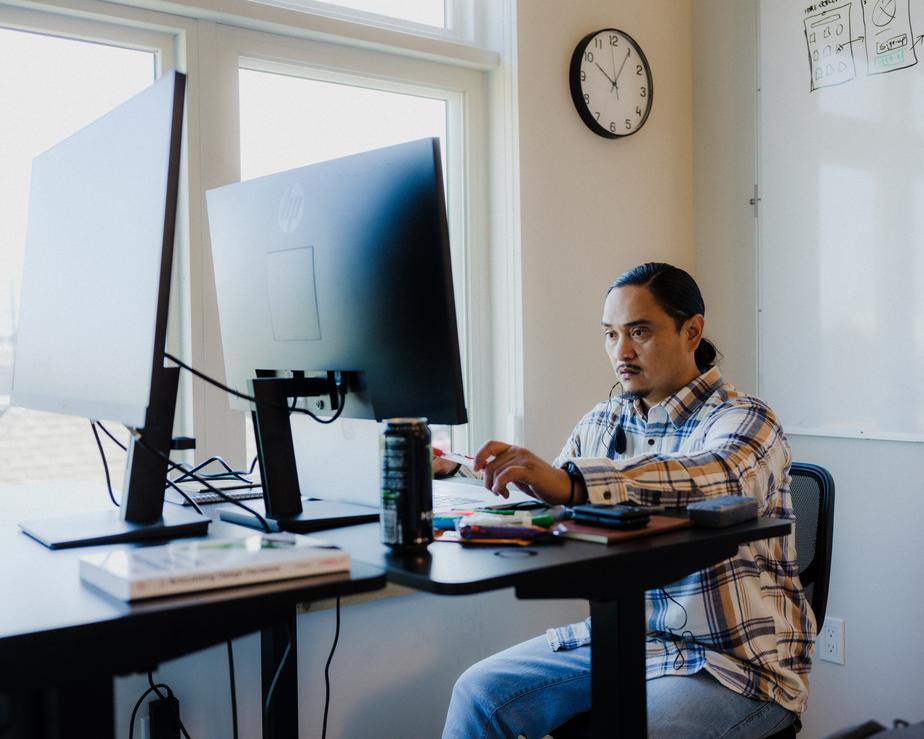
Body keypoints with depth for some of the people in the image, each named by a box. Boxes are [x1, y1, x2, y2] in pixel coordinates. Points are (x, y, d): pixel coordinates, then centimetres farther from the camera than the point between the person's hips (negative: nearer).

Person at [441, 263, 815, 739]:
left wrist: (570, 483, -48)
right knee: (479, 692, -8)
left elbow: (715, 479, -34)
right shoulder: (599, 425, 9)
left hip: (733, 658, -5)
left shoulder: (743, 422, -11)